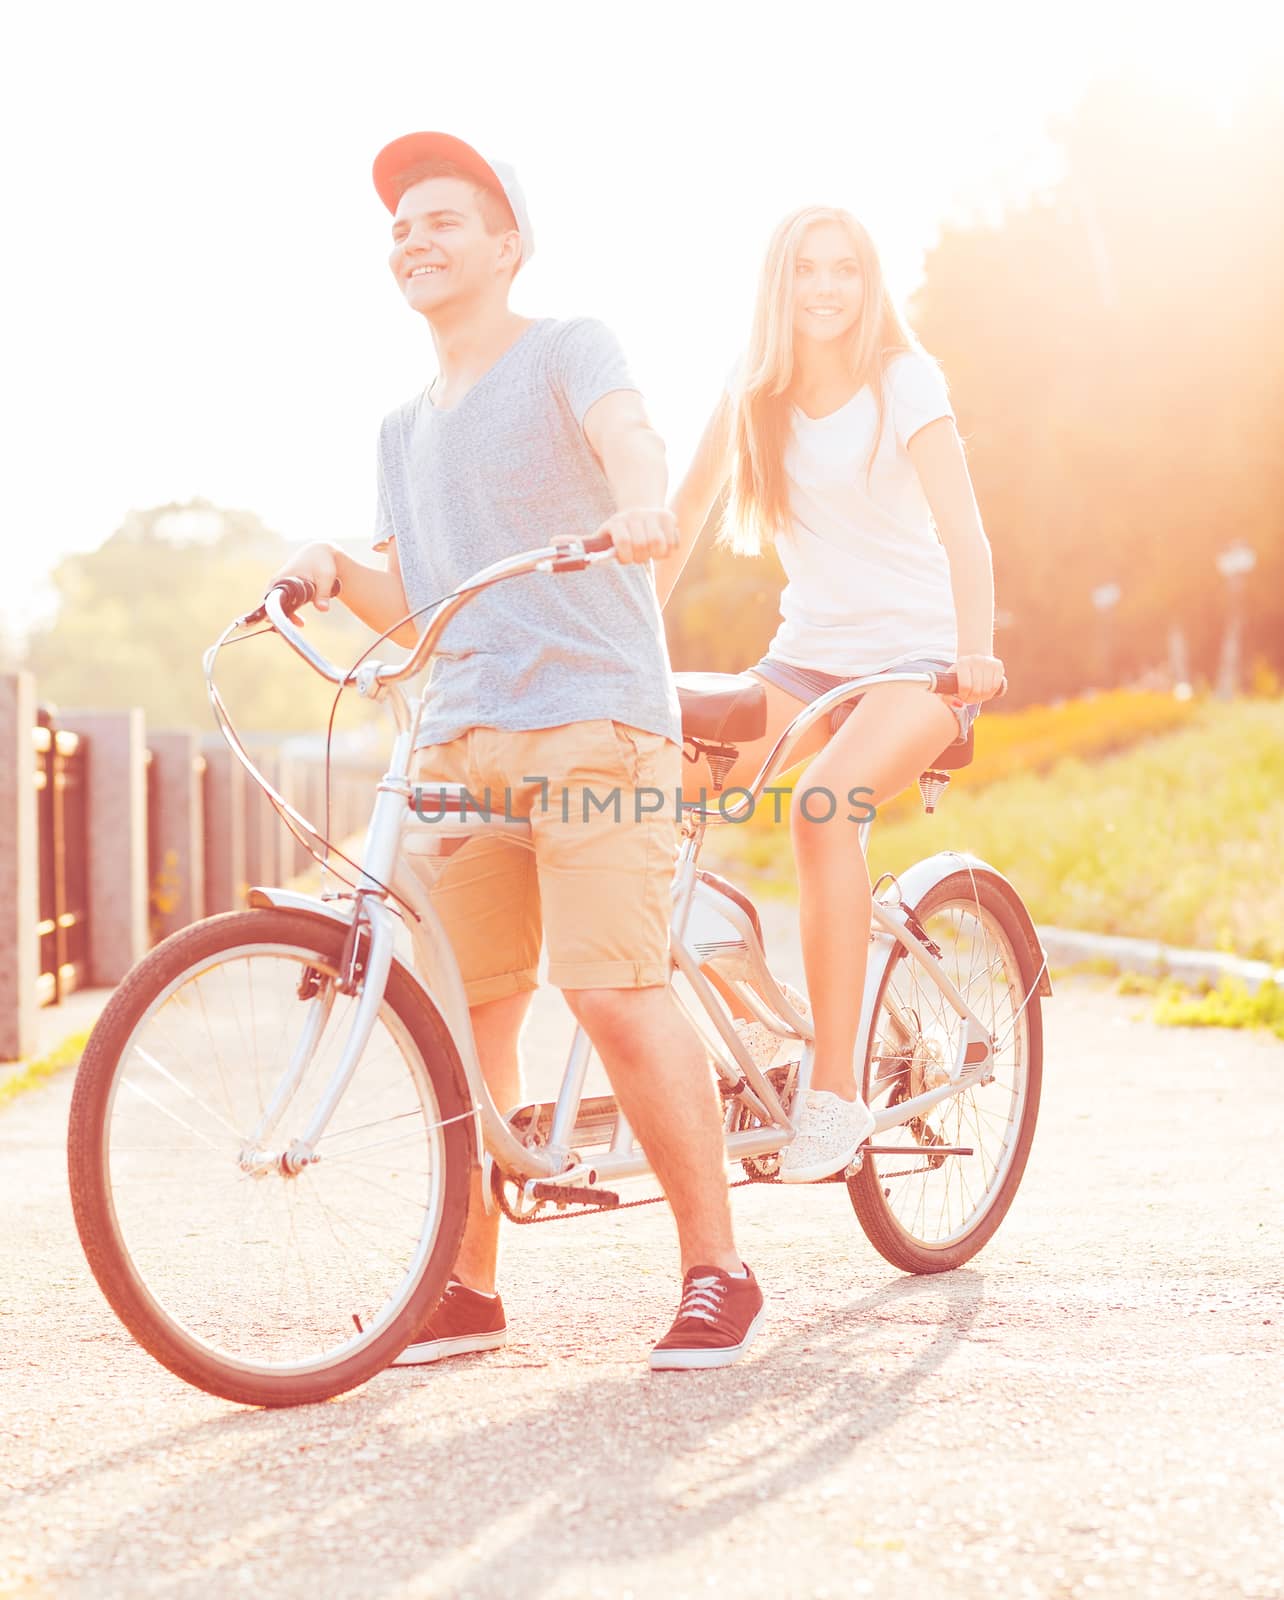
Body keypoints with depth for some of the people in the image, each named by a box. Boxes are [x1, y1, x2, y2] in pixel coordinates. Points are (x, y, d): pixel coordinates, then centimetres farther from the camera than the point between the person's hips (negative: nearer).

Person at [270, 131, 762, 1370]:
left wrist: (639, 505, -41)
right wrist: (334, 571, 0)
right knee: (455, 1006, 1)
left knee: (612, 990, -17)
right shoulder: (405, 429, 24)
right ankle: (468, 1285, 11)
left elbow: (627, 436, -18)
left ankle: (716, 1270, -6)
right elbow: (413, 606, 20)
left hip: (591, 716, -6)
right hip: (462, 733, 6)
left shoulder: (566, 350, 5)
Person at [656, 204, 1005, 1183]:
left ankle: (837, 1092, -28)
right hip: (809, 653, 5)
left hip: (919, 656, -5)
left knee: (822, 806, -33)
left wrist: (975, 651, -36)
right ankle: (742, 1014, -2)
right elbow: (689, 512, 7)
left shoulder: (904, 383, -10)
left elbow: (962, 527, -21)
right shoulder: (754, 393, 4)